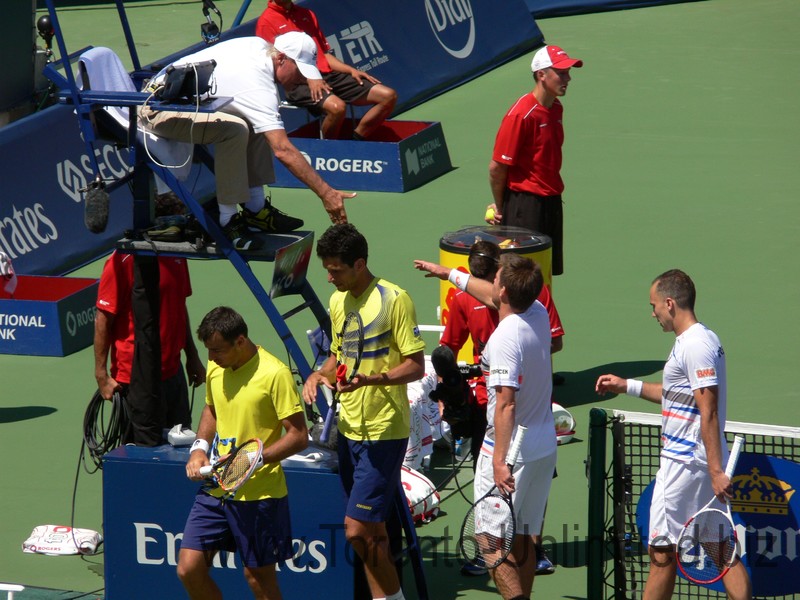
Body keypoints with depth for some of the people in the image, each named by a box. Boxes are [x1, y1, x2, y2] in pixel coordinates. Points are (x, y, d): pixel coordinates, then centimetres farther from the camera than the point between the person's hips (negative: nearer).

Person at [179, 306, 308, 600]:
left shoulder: (275, 374, -15)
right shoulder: (215, 368, 6)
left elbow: (299, 435, -15)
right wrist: (200, 447, 7)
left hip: (259, 495, -6)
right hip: (215, 489, 6)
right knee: (189, 569, 0)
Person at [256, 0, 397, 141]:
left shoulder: (307, 14, 23)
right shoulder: (266, 21, 1)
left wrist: (352, 70, 8)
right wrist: (309, 78, -22)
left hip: (330, 75, 7)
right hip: (300, 83, -7)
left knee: (388, 96, -6)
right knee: (337, 106, -37)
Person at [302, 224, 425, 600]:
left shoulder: (393, 300, -12)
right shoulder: (338, 301, 12)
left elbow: (415, 366, -13)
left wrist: (371, 379, -28)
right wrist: (319, 375, 3)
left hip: (383, 432, -7)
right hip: (348, 429, 7)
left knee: (358, 530, -11)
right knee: (371, 532, 10)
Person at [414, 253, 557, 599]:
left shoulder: (505, 337, -23)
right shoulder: (538, 314, 2)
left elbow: (506, 405, -28)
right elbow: (495, 297, 23)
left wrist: (500, 461, -30)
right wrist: (451, 274, 35)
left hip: (509, 453, -8)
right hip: (544, 448, 8)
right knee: (523, 541, 17)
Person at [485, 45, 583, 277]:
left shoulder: (556, 109, 9)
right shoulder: (521, 114, -18)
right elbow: (497, 167, -14)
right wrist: (500, 207, -2)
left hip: (552, 203, 8)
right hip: (526, 204, -8)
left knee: (548, 272, 11)